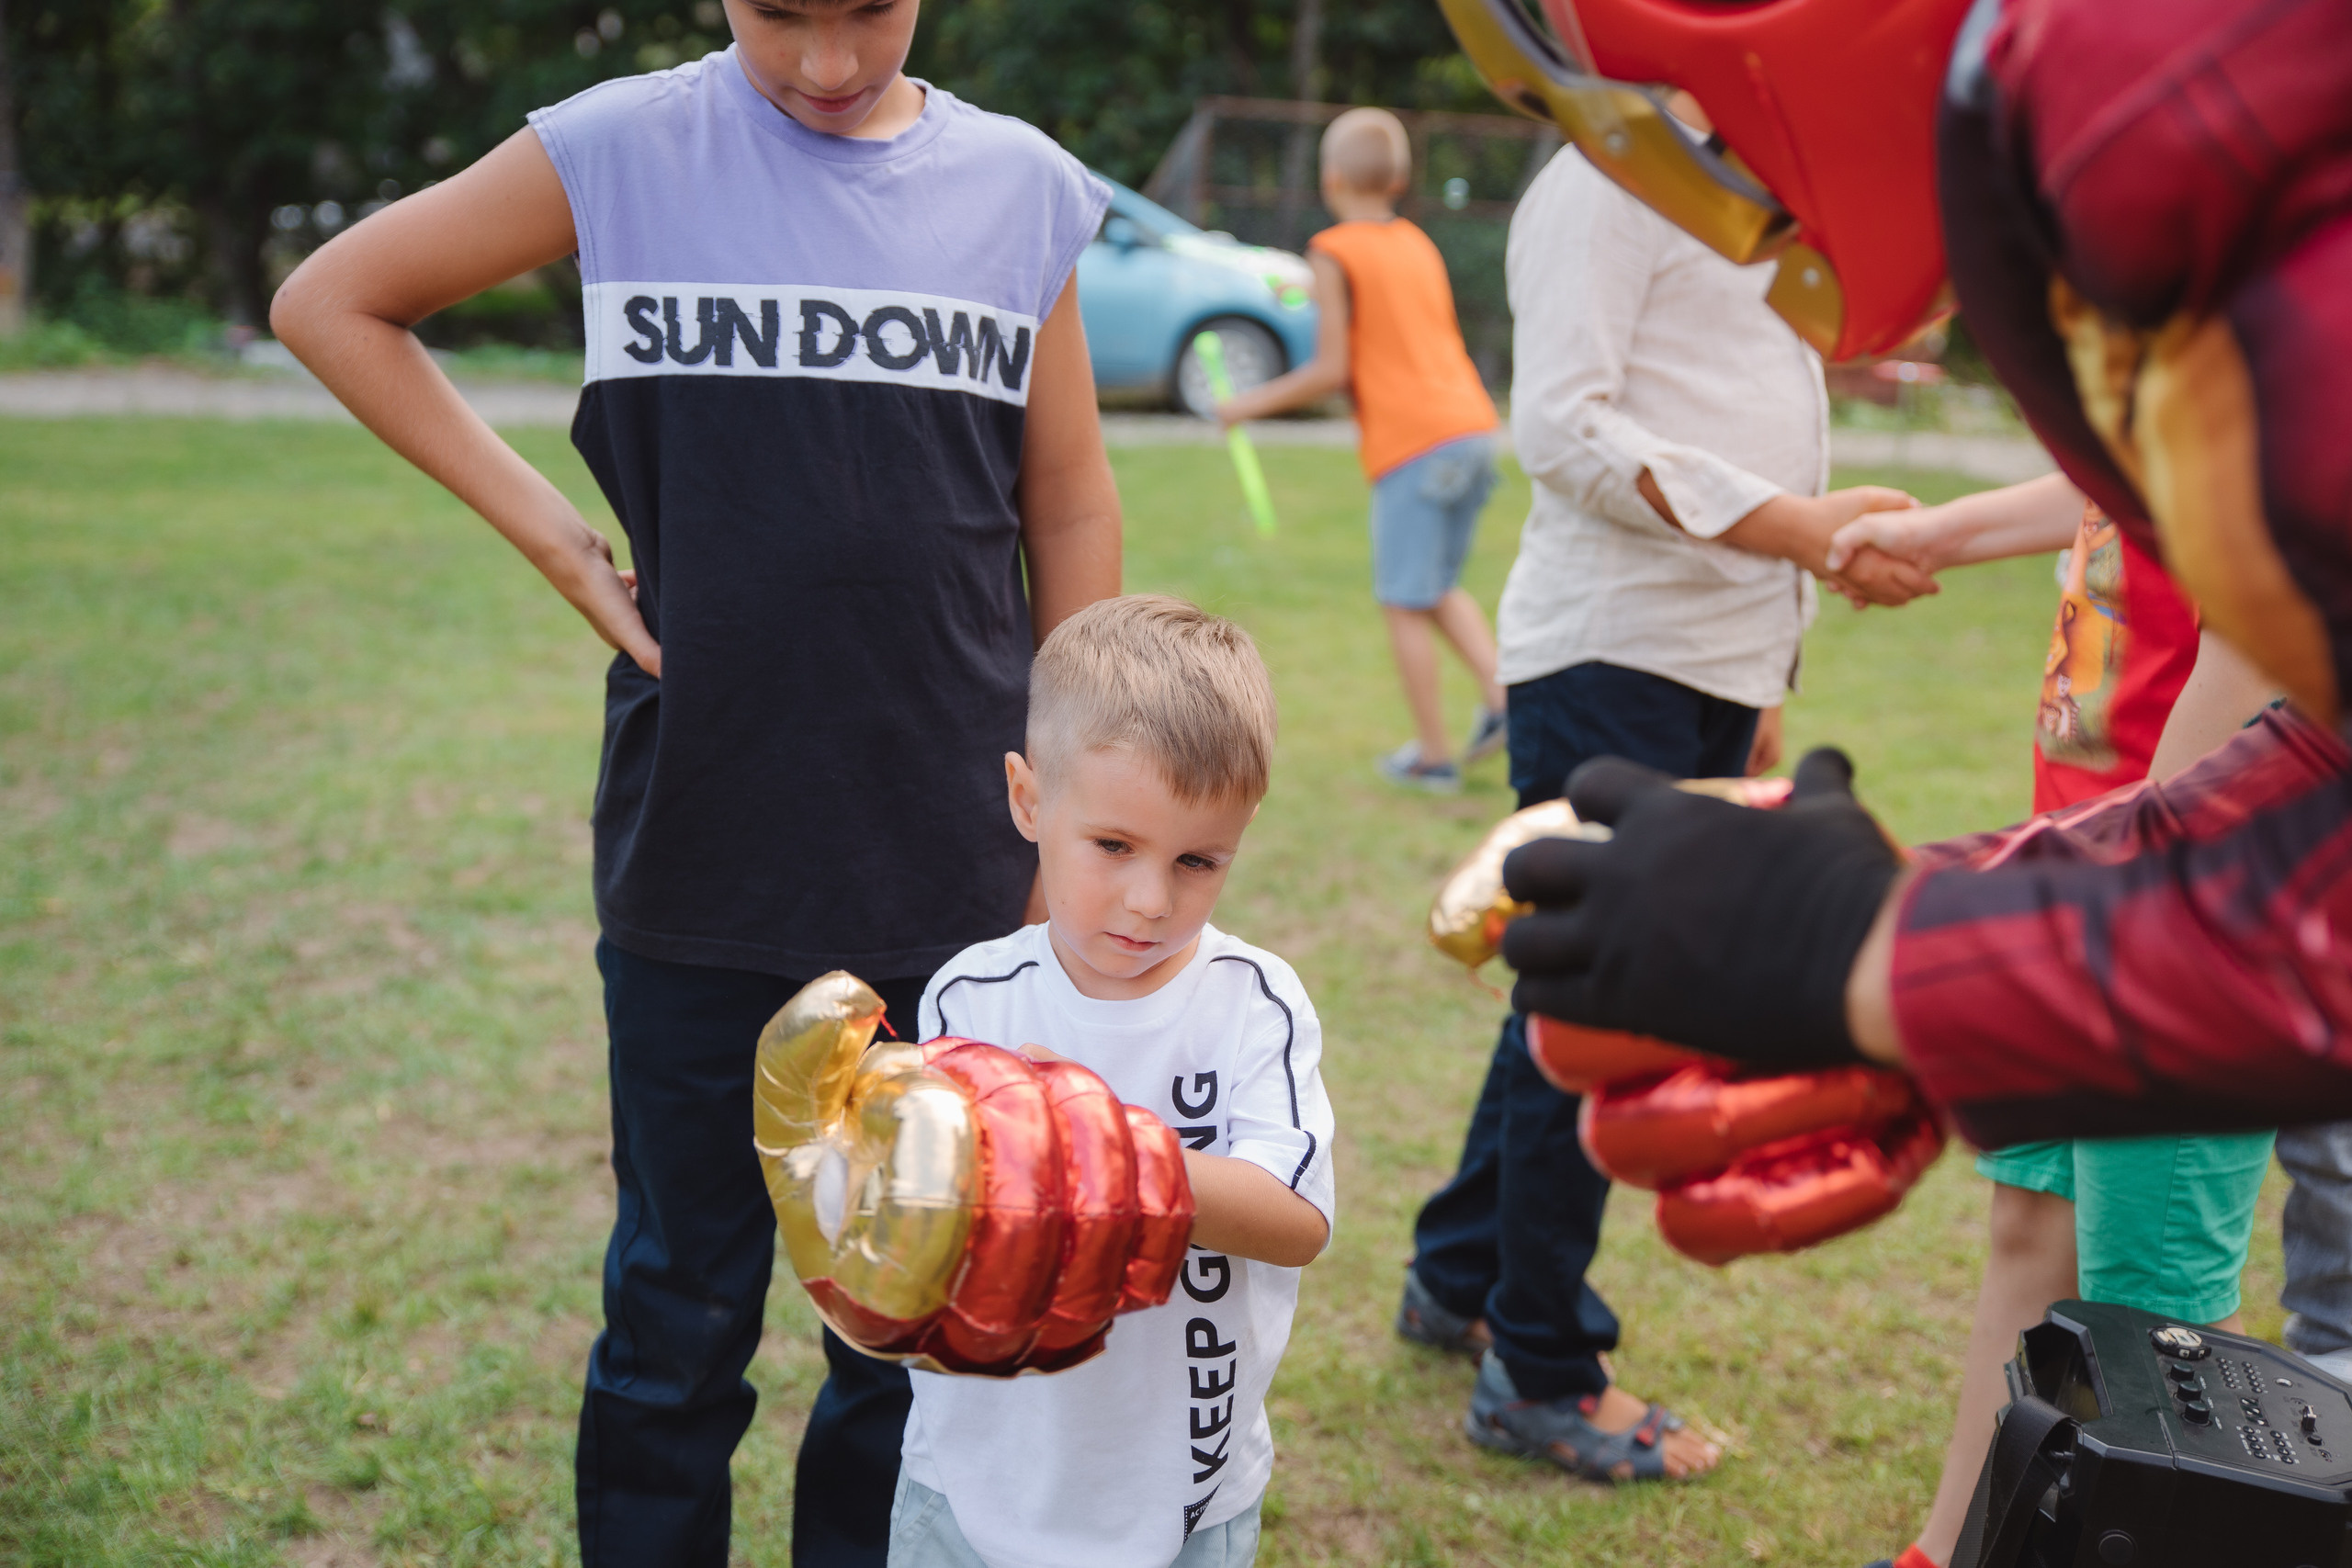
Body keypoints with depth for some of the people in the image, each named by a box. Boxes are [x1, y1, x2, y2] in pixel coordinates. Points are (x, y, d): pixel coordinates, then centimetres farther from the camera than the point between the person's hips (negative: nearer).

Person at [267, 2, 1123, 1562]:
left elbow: (1070, 509, 8)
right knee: (684, 1309, 12)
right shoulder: (627, 150, -2)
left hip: (953, 865, 2)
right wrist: (552, 531, -2)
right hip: (701, 856, -1)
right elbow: (332, 301, 7)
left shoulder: (1020, 187, 3)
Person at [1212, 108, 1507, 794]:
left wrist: (1254, 402, 5)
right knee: (1439, 588, 21)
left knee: (1405, 604, 3)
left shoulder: (1335, 253, -4)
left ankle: (1434, 755, 7)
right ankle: (1501, 697, 5)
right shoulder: (1419, 245, 17)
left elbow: (1333, 370, -7)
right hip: (1474, 427, 7)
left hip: (1413, 443, -7)